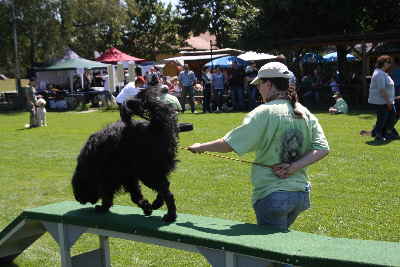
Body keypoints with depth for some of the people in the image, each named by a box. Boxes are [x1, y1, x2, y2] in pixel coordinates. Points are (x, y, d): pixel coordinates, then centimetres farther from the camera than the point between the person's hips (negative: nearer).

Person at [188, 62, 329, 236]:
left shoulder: (265, 112, -14)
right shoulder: (305, 114, 5)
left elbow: (229, 144, -14)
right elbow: (322, 149, -1)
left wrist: (200, 147, 0)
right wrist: (294, 167, -7)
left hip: (272, 195, -6)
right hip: (301, 194, 7)